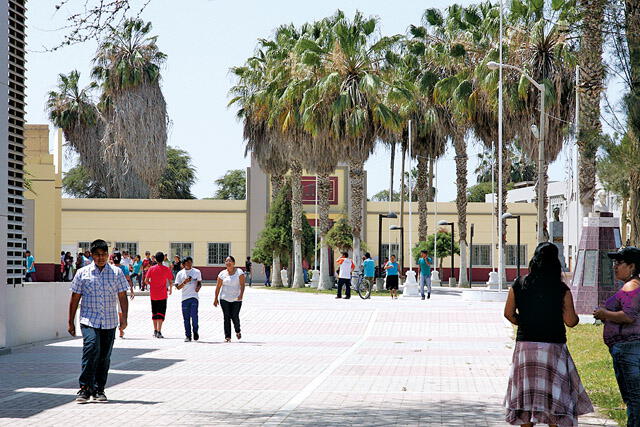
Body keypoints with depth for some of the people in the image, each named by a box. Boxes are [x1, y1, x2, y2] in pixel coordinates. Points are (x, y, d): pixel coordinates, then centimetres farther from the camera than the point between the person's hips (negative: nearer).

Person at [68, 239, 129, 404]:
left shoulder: (116, 273, 7)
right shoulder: (82, 273, 4)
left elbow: (122, 296, 6)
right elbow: (75, 298, 8)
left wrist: (124, 317, -6)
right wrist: (71, 322, 6)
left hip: (109, 322, 2)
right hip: (88, 320, -2)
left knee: (104, 356, 6)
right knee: (91, 349, -21)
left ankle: (99, 390, 18)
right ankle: (85, 388, -18)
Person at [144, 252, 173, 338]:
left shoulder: (151, 269, -2)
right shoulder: (166, 269, -4)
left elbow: (146, 281, -4)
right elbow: (170, 281, 0)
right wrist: (170, 289, 20)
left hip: (153, 294, 2)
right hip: (163, 295, -2)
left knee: (154, 313, 16)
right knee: (161, 313, -3)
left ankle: (155, 331, 22)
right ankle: (159, 331, -15)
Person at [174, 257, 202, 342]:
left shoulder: (197, 272, 7)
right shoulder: (180, 274, 5)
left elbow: (200, 282, 16)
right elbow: (178, 287, 3)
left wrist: (198, 287, -7)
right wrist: (184, 282, -14)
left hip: (194, 297, -1)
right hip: (185, 297, 1)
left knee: (194, 315, -13)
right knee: (186, 318, 2)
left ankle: (195, 331, 9)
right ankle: (188, 336, 10)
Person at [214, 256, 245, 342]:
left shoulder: (239, 272, -2)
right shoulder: (222, 274, 5)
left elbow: (242, 284, -10)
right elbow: (218, 287, 8)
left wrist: (241, 294, -25)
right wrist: (216, 298, 5)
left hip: (236, 299, -2)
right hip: (224, 299, 2)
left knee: (235, 317, -5)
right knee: (227, 317, -3)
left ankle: (237, 331, 25)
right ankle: (227, 337, 0)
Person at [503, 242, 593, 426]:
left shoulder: (518, 285, 0)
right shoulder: (562, 290, -8)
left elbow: (509, 314, 5)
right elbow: (571, 321, -8)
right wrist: (574, 315, 14)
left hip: (525, 345, 3)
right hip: (553, 346, -2)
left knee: (526, 394, 9)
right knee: (555, 395, 6)